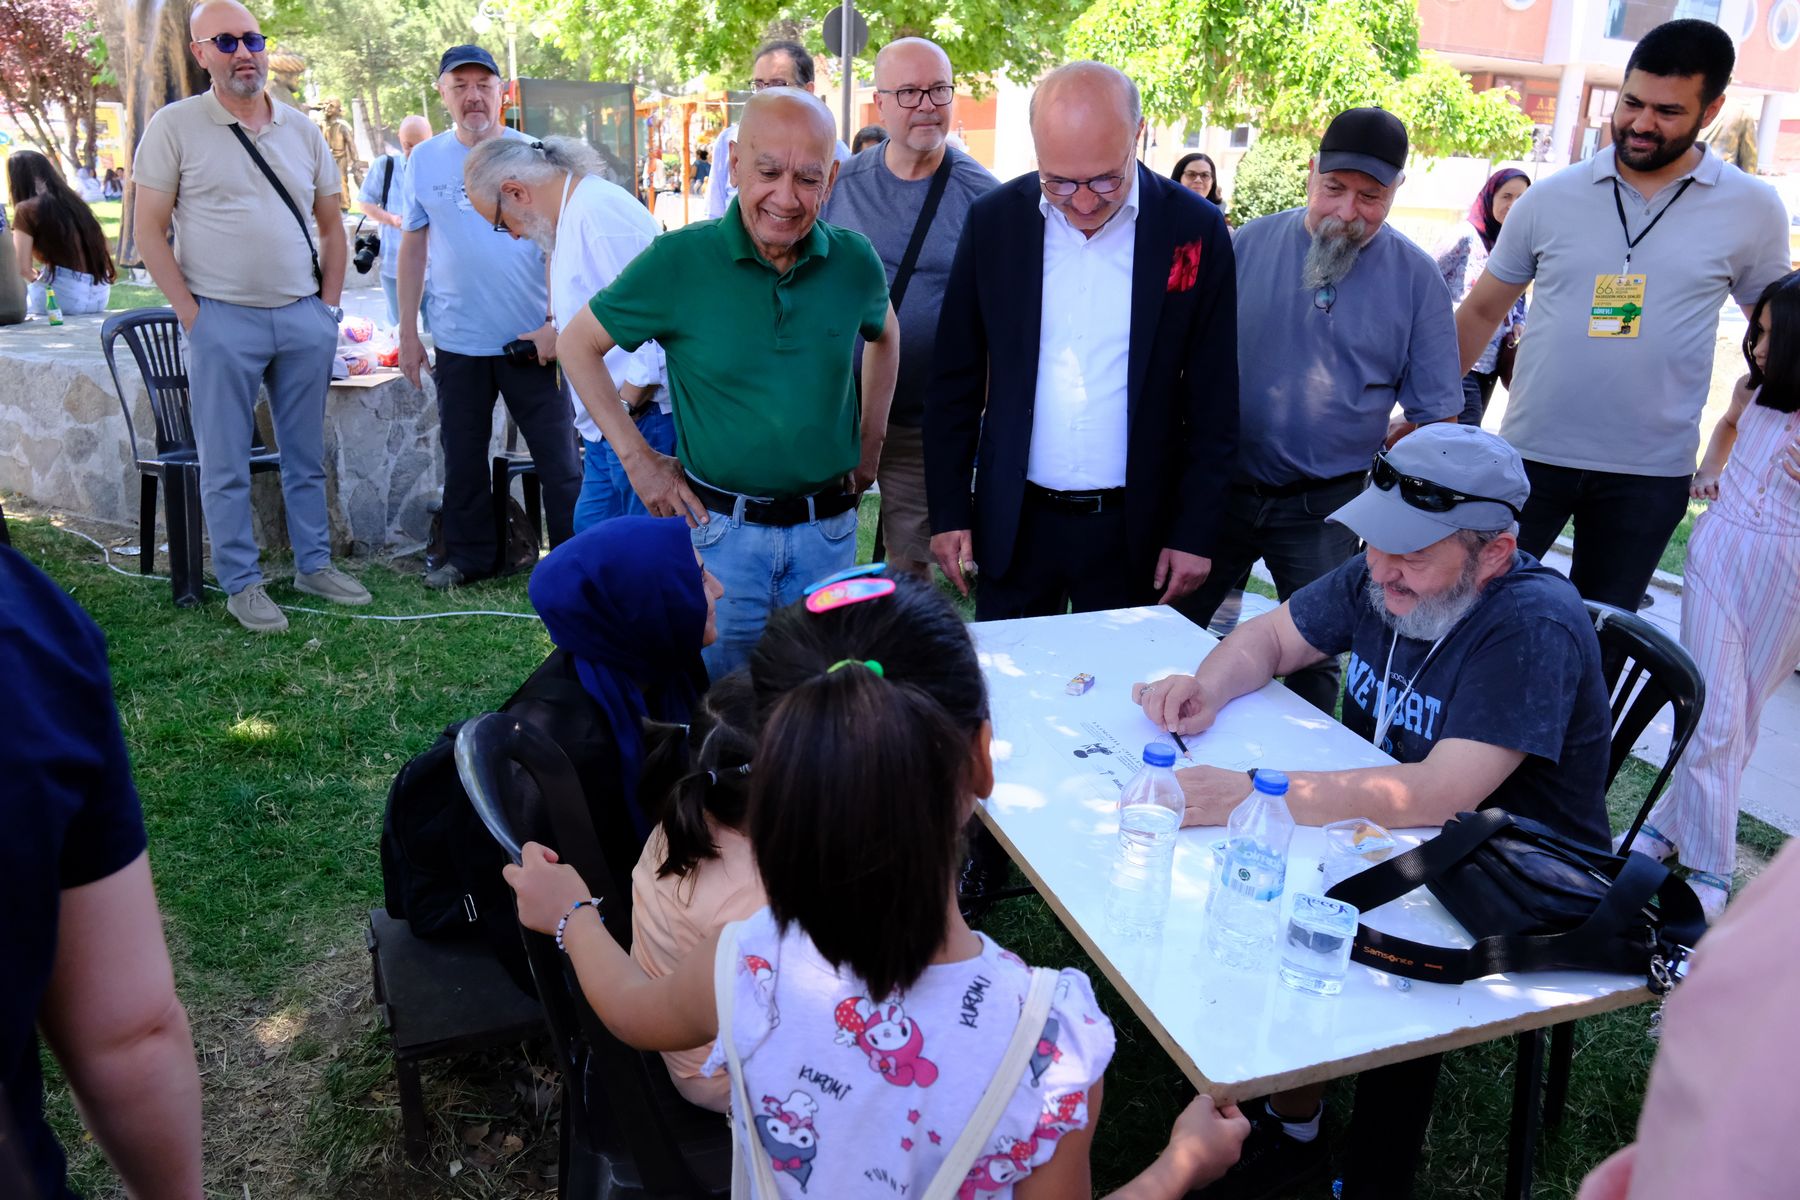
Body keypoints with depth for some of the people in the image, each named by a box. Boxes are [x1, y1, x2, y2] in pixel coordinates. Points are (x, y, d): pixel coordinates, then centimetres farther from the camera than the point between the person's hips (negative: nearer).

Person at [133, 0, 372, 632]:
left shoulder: (302, 129, 10)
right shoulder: (174, 126, -2)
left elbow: (331, 226, 16)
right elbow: (150, 232, -3)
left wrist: (329, 303, 7)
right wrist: (192, 315, -9)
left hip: (304, 318, 4)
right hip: (223, 321, -3)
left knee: (306, 455, 11)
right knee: (226, 464, 2)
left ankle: (314, 564, 23)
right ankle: (241, 584, 12)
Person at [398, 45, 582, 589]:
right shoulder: (425, 161, 7)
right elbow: (414, 246, 10)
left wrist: (555, 323, -12)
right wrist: (407, 330, 7)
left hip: (532, 338, -2)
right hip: (457, 340, 3)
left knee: (557, 455, 1)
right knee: (462, 456, 11)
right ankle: (469, 555, 26)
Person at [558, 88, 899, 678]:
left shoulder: (854, 262, -3)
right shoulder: (679, 261, -12)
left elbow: (883, 332, 20)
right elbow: (577, 343, -1)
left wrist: (871, 441, 13)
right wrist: (637, 458, -5)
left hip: (827, 532, 3)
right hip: (720, 532, -2)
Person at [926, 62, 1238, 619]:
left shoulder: (1196, 230, -6)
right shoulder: (993, 219, -3)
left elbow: (1213, 401, -2)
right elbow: (955, 381, 2)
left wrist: (1195, 531, -3)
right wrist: (950, 511, 1)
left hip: (1136, 528, -1)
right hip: (1015, 521, 1)